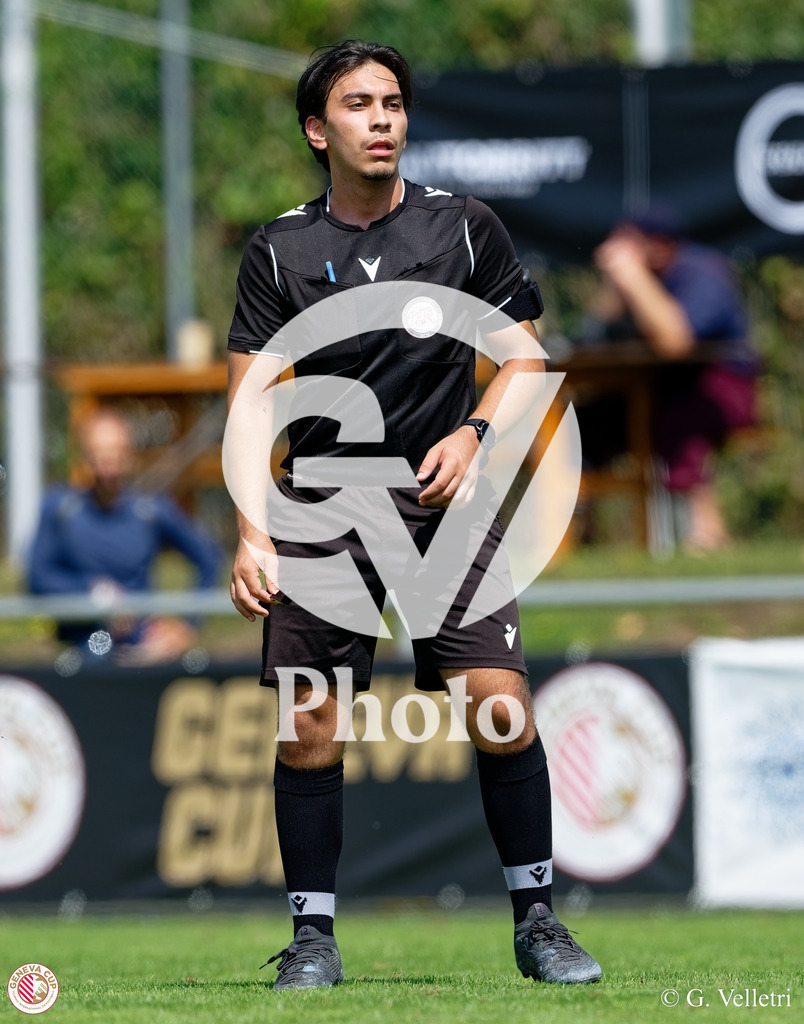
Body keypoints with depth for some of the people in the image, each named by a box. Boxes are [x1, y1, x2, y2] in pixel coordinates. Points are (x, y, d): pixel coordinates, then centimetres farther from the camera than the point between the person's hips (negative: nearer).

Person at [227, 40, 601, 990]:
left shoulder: (465, 227, 4)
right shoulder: (278, 251, 3)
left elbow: (523, 354, 9)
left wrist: (473, 433, -10)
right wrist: (251, 533, -12)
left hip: (442, 498, 0)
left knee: (500, 701, -12)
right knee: (308, 726, -4)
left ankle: (535, 918, 1)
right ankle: (312, 933, 9)